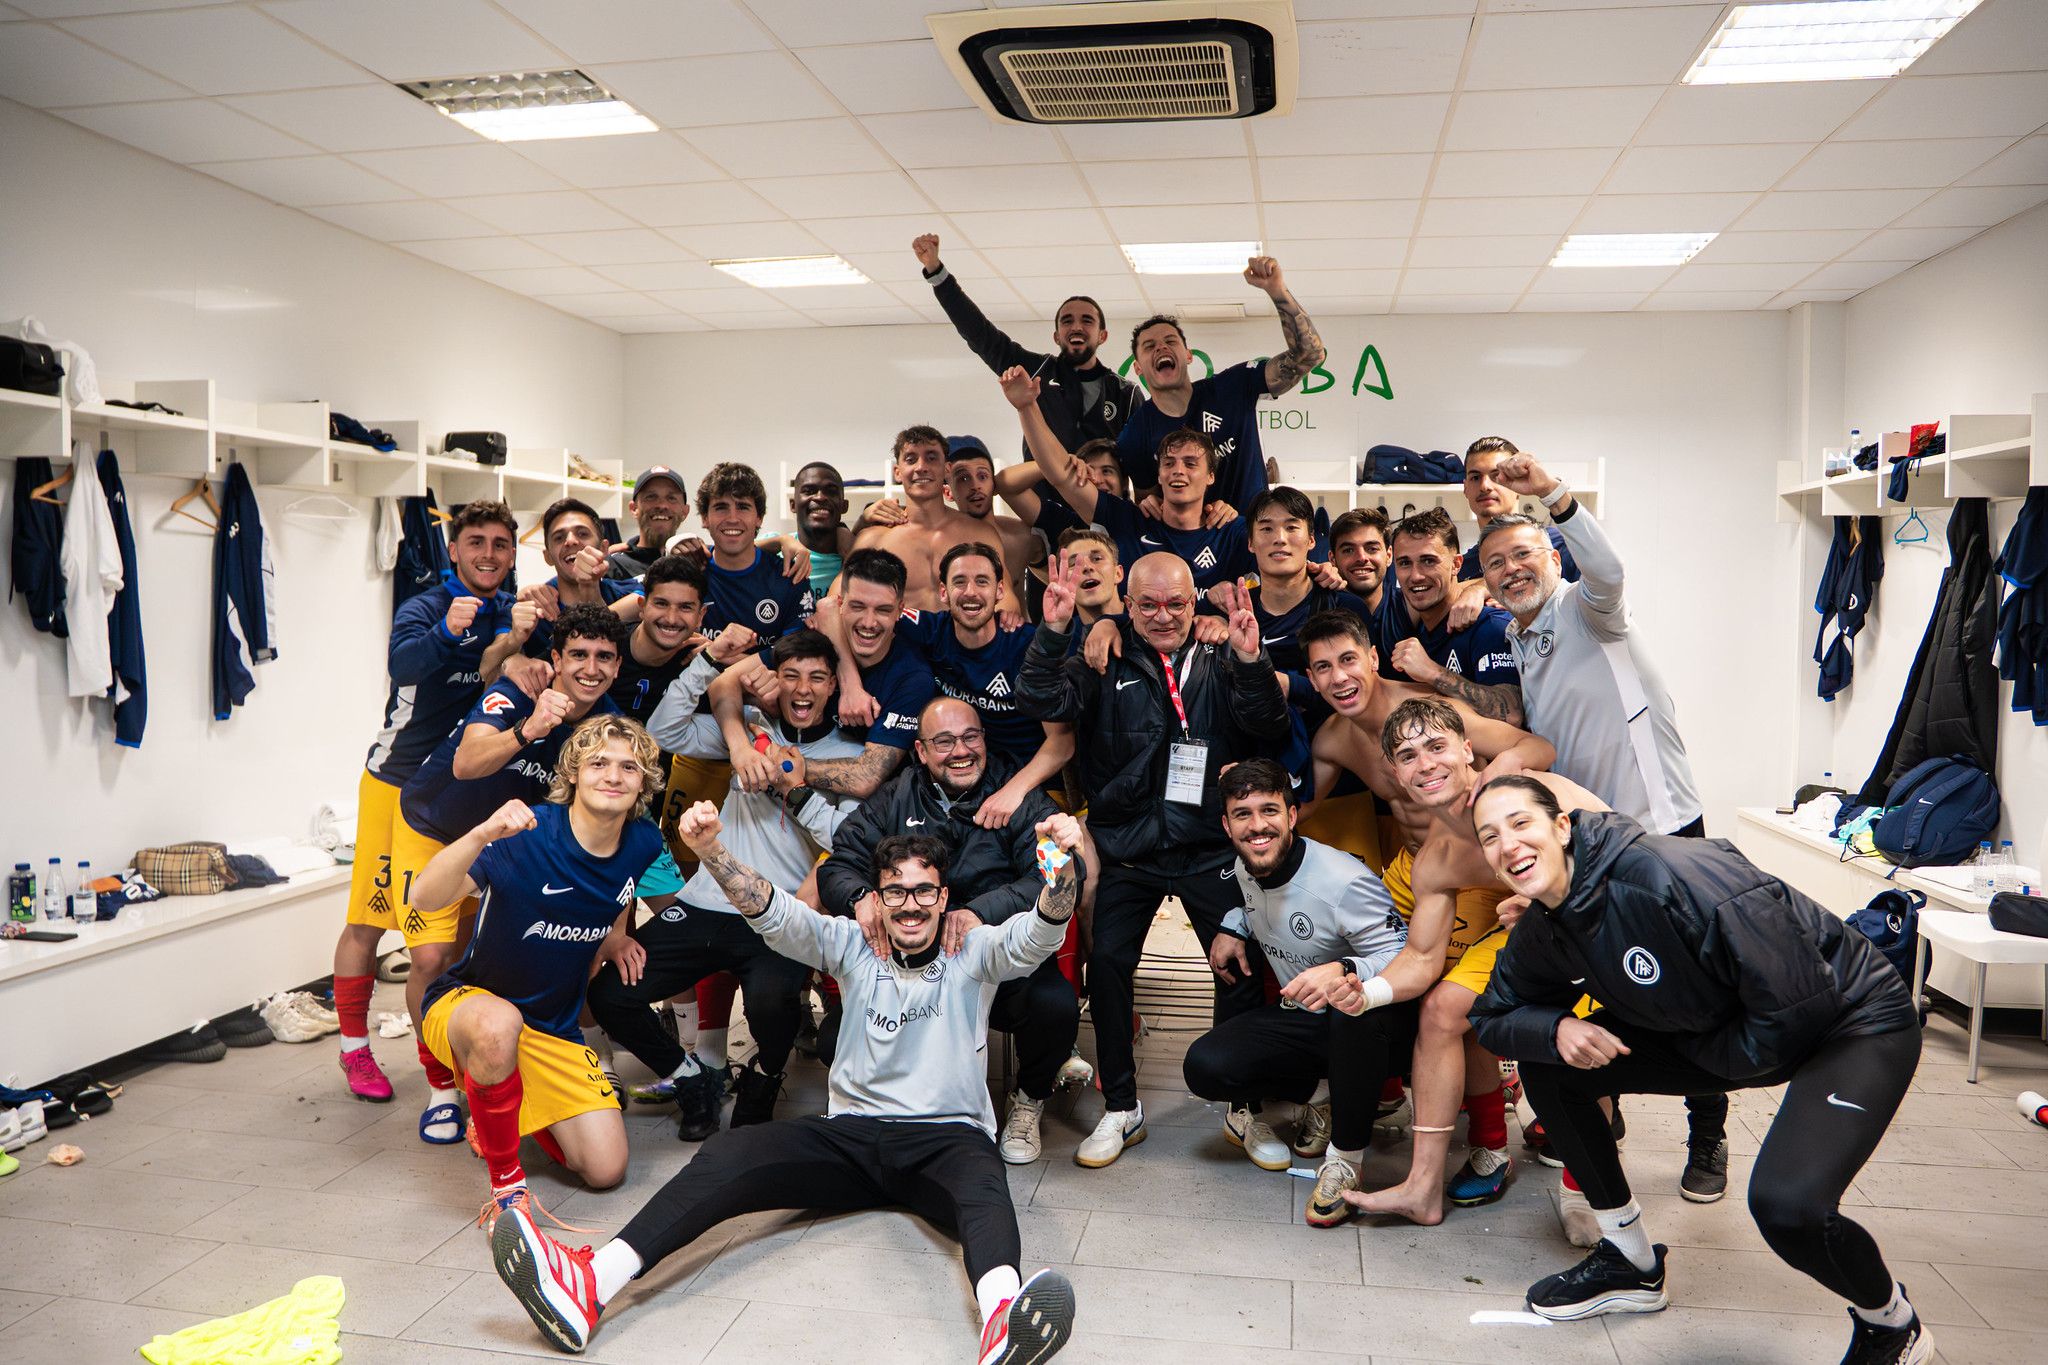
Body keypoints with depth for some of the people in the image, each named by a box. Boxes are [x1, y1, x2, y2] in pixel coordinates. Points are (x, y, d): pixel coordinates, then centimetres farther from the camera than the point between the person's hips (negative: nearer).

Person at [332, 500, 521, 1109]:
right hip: (399, 780, -4)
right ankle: (354, 1048, 17)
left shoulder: (512, 614, 3)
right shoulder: (424, 607, -13)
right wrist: (446, 632, -52)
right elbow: (402, 663, -33)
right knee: (367, 919, 1)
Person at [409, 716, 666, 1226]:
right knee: (500, 1024, -43)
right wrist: (482, 834, -52)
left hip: (556, 1031, 5)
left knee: (606, 1171, -5)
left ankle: (514, 1113, 25)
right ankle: (506, 1182, -19)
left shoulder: (643, 845, -6)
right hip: (465, 1002, -4)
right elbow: (429, 895, -37)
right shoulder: (526, 833, -23)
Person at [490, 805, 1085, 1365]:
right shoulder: (852, 946, 11)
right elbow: (773, 913, -3)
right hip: (851, 1133, 3)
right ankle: (590, 1283, -36)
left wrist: (1061, 868, -35)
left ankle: (1002, 1317, -68)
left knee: (982, 1183, -38)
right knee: (730, 1154, -21)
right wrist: (711, 852, -22)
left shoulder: (974, 953, 6)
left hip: (947, 1137, -2)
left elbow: (1040, 935, -13)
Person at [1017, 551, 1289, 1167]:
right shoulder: (1106, 665, 4)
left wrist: (1252, 664, -22)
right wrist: (1052, 632, -23)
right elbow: (1042, 702, -10)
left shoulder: (1221, 665, 5)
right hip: (1127, 849, 0)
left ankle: (1245, 1105, 18)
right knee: (1106, 962, -6)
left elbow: (1269, 731, -6)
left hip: (1210, 849, 0)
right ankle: (1120, 1109, 13)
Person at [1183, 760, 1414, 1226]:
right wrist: (1232, 927, 3)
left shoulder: (1344, 881, -25)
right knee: (1204, 1066, -16)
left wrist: (1345, 971, -46)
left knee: (1356, 1006, -43)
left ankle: (1346, 1157, -21)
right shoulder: (1245, 869, -2)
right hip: (1300, 1017, 6)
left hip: (1369, 1028, -6)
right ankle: (1320, 1092, 7)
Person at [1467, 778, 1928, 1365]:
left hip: (1854, 1021, -7)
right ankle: (1631, 1262, 16)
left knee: (1785, 1204, -31)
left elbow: (1798, 1004, -30)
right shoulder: (1541, 931, -7)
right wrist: (1555, 1030, -16)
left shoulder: (1676, 875, -33)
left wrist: (1706, 1051, -13)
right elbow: (1492, 1016, 5)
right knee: (1545, 1062, -3)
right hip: (1717, 1035, 8)